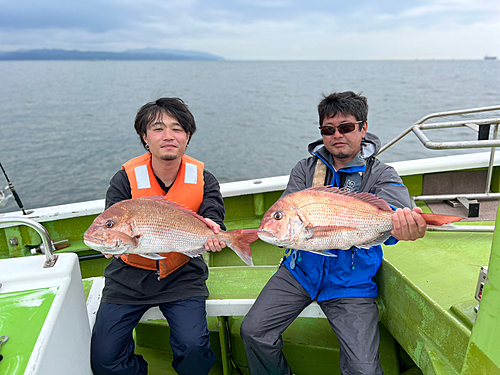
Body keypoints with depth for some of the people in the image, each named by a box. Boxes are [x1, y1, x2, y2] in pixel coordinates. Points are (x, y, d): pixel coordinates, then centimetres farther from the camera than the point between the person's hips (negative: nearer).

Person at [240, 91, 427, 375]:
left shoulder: (382, 175, -4)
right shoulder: (306, 169, 5)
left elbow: (393, 211, -24)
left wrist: (403, 224, -49)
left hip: (352, 283, -2)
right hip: (301, 270, 3)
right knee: (253, 331, -8)